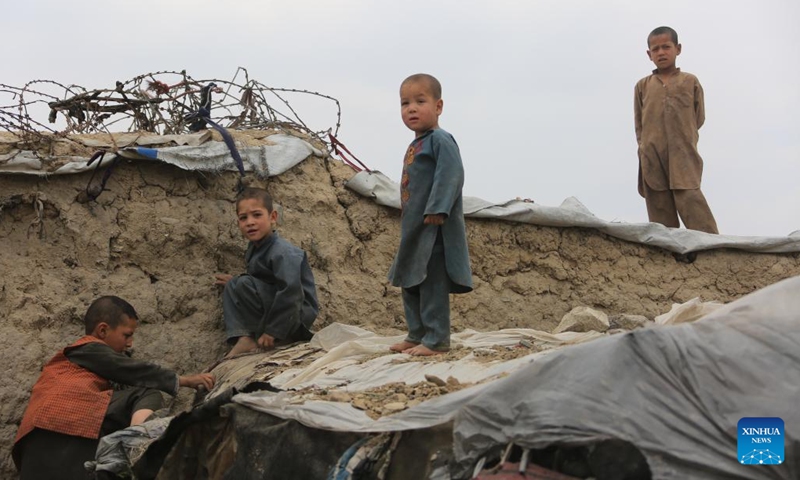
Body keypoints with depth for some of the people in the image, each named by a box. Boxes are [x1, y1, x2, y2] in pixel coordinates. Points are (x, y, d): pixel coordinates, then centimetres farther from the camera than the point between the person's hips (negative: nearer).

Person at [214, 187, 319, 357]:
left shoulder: (283, 253, -23)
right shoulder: (255, 247, 6)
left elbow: (290, 293, -31)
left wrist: (272, 331, -28)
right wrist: (234, 281, 12)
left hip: (298, 313, -9)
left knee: (244, 285, -21)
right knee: (232, 286, 7)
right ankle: (243, 338, -12)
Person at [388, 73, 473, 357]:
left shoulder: (440, 140, -11)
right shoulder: (415, 146, 18)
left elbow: (451, 175, -24)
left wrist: (437, 209, -29)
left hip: (433, 227, -10)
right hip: (414, 228, 10)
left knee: (432, 284, -9)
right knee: (410, 283, 16)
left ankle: (436, 339, -4)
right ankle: (417, 335, 25)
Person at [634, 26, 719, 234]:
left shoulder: (690, 82, 11)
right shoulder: (642, 86, 15)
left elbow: (699, 118, 11)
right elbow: (639, 125, 15)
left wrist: (683, 139, 4)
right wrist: (646, 147, 3)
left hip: (683, 158, -2)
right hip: (652, 161, 2)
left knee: (693, 208, -16)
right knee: (661, 223, 0)